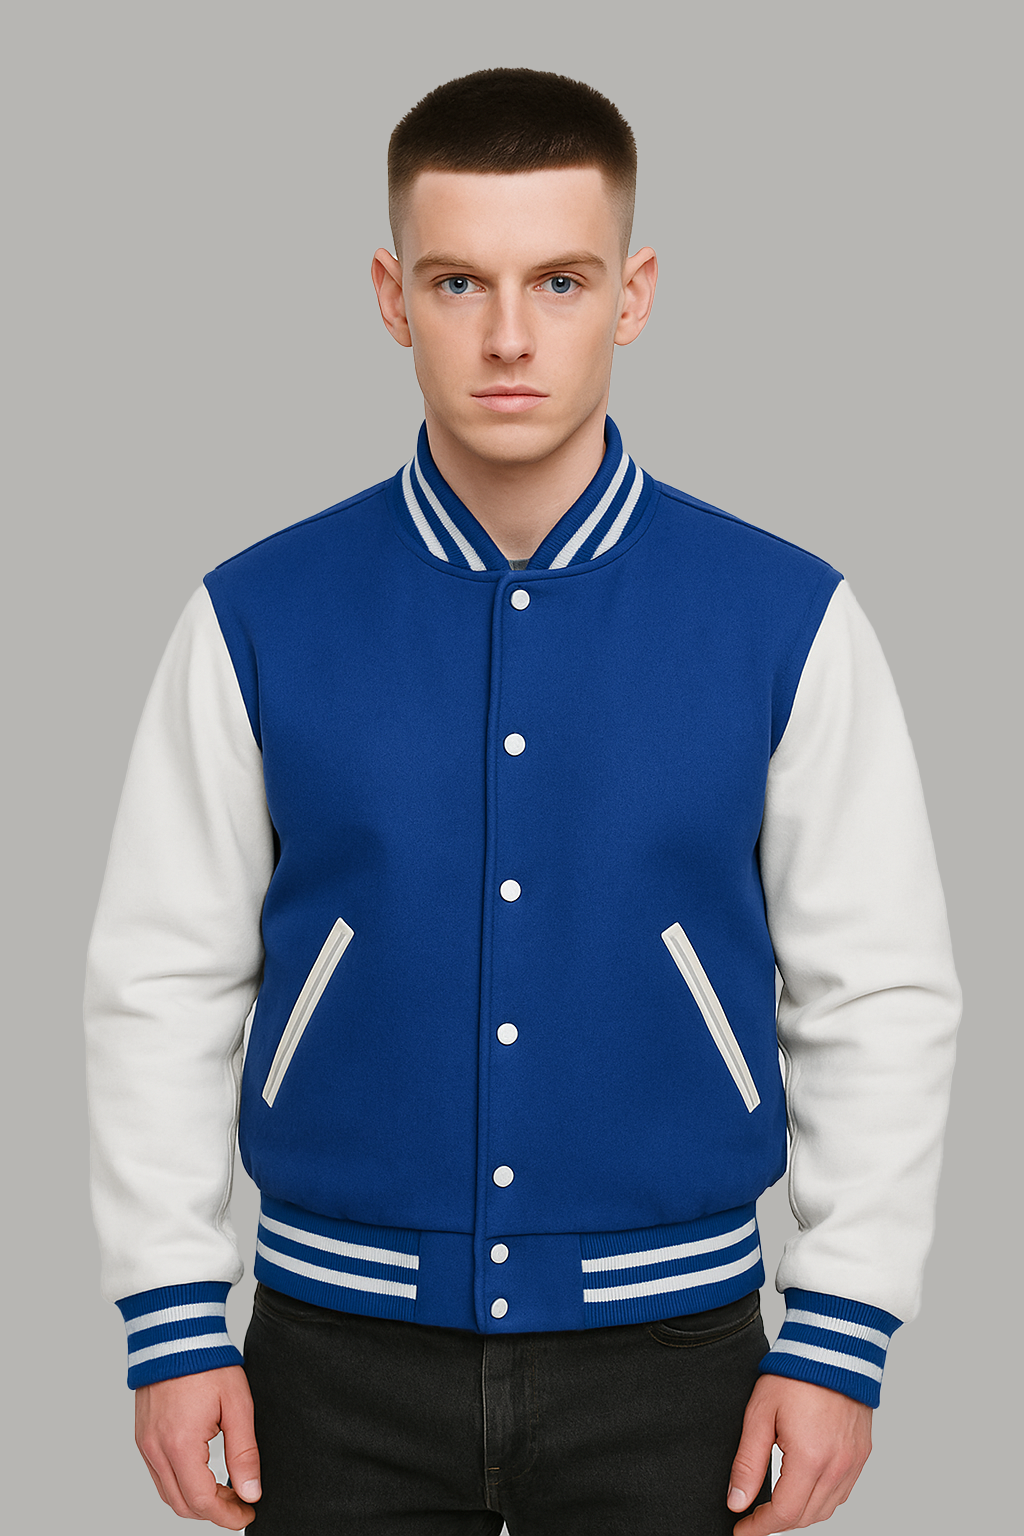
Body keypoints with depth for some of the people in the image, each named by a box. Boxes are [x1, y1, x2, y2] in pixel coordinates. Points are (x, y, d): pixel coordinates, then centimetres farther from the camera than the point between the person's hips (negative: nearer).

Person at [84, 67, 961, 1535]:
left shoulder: (786, 620, -5)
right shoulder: (258, 620, -3)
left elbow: (881, 998, -1)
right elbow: (163, 984, 2)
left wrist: (840, 1342, -3)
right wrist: (172, 1328, 0)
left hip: (668, 1352, 0)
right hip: (343, 1360, 1)